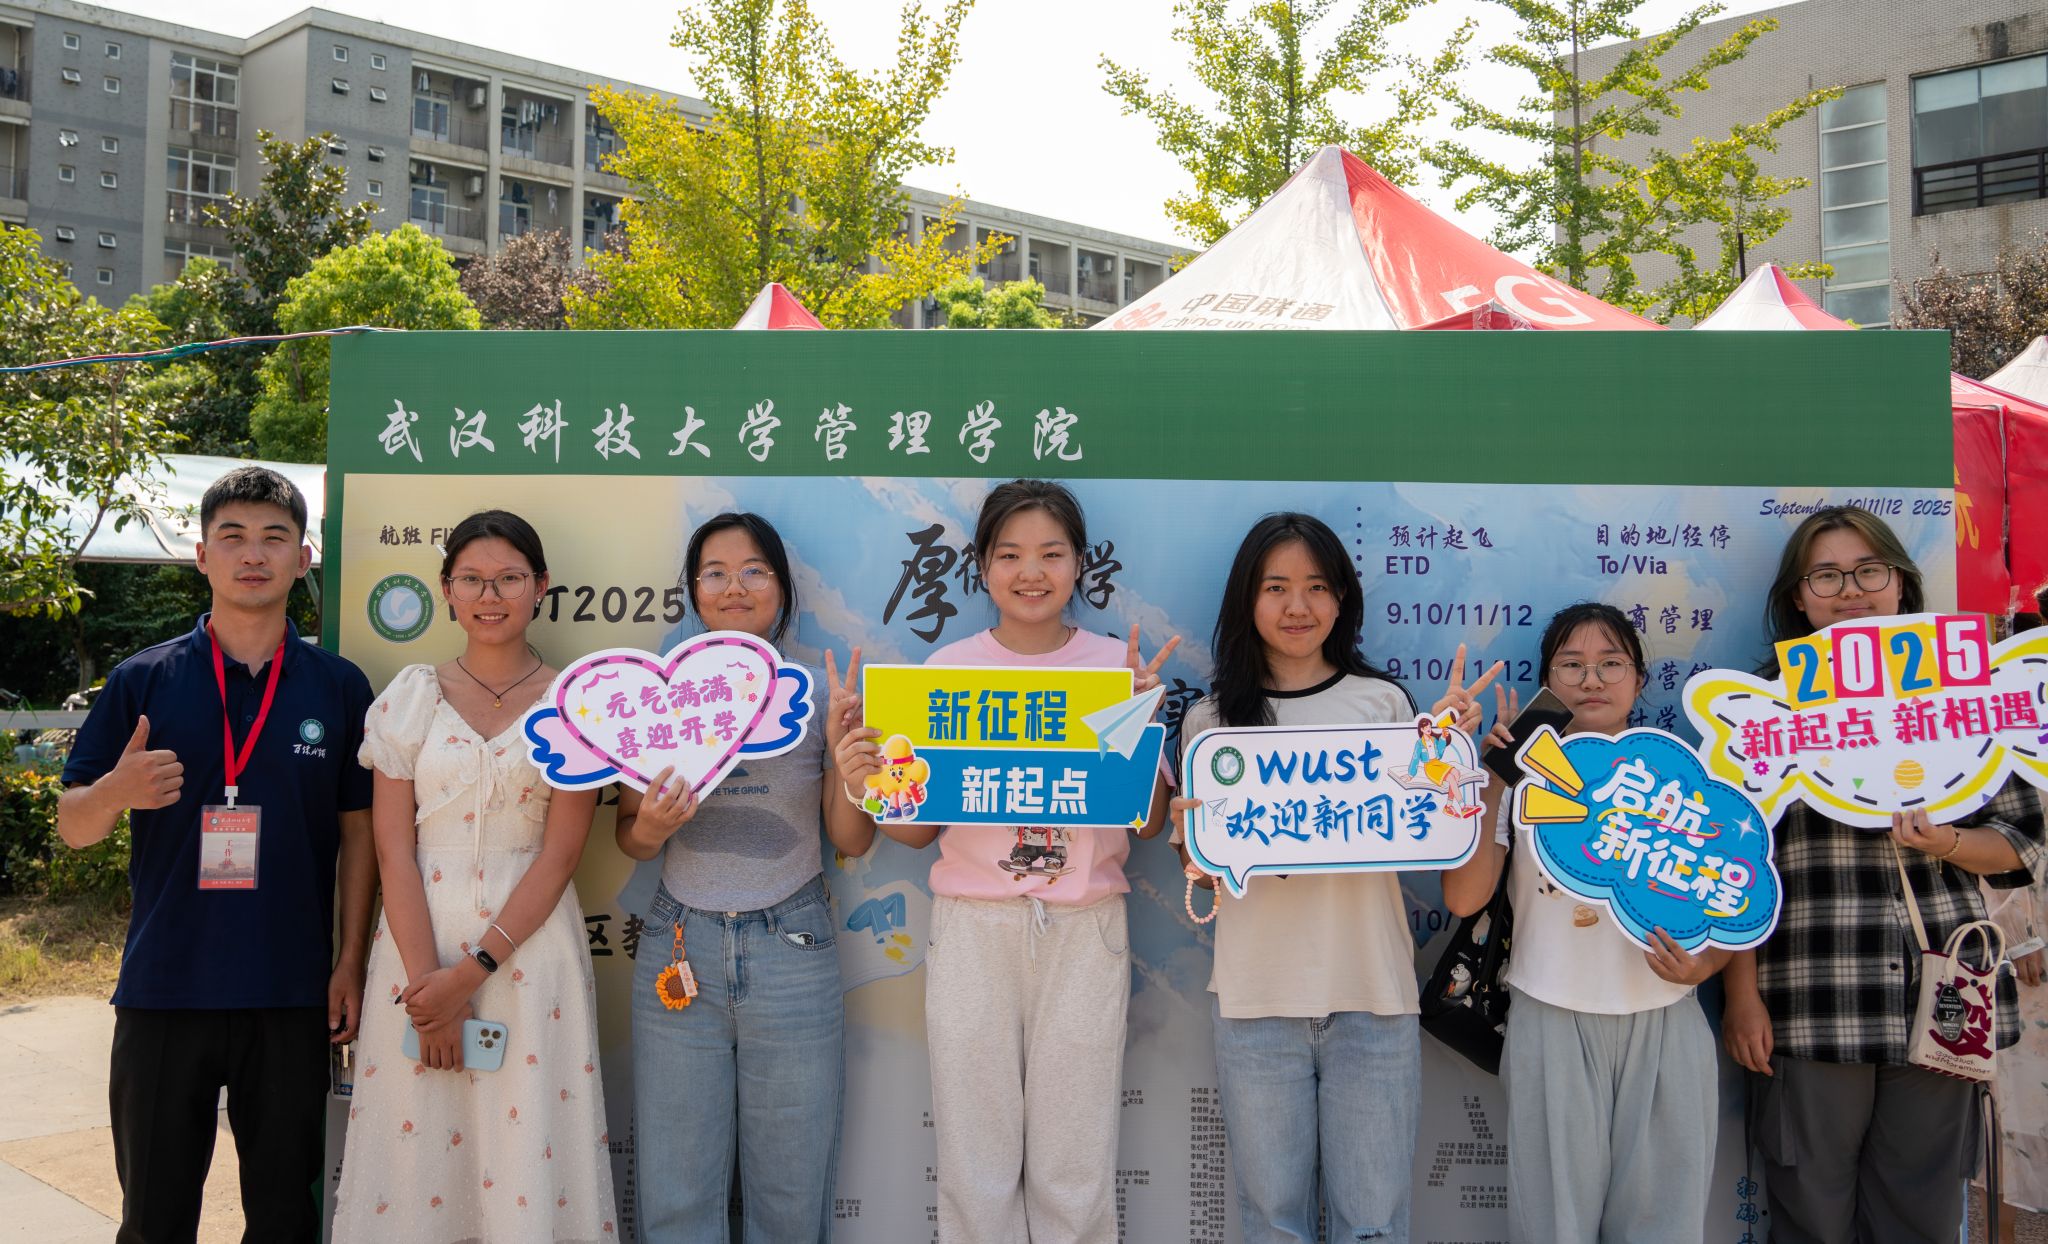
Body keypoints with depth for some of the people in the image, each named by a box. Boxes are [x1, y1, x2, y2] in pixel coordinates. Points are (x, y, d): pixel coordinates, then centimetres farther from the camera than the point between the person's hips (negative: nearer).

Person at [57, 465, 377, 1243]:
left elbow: (358, 831, 5)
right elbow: (73, 825, 4)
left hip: (293, 997, 0)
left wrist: (351, 962, -1)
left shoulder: (338, 687, 2)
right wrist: (118, 791, -19)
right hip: (162, 994, 0)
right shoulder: (143, 680, 1)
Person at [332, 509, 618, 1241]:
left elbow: (560, 853, -5)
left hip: (529, 944, -1)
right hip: (420, 939, 1)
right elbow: (393, 848, -1)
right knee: (415, 1142, 6)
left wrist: (471, 971, -12)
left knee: (527, 1149, 2)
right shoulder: (411, 696, 4)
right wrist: (426, 979, -10)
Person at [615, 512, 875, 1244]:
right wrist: (649, 829, -15)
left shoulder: (821, 691, -1)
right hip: (681, 944, 1)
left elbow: (852, 841, 1)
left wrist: (845, 745, -15)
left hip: (791, 947, -1)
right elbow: (627, 835, 8)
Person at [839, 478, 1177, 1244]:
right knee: (976, 1170, 7)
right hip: (973, 924, 1)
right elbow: (921, 828, 6)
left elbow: (1150, 821, 0)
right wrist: (865, 787, -13)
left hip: (1085, 928, 0)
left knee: (1075, 1173, 6)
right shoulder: (949, 668, 2)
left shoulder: (1119, 664, 1)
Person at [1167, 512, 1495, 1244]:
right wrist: (1195, 835, -11)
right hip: (1257, 996, 0)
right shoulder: (1212, 720, 6)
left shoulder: (1383, 703, 6)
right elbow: (1202, 873, 8)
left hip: (1372, 993, 0)